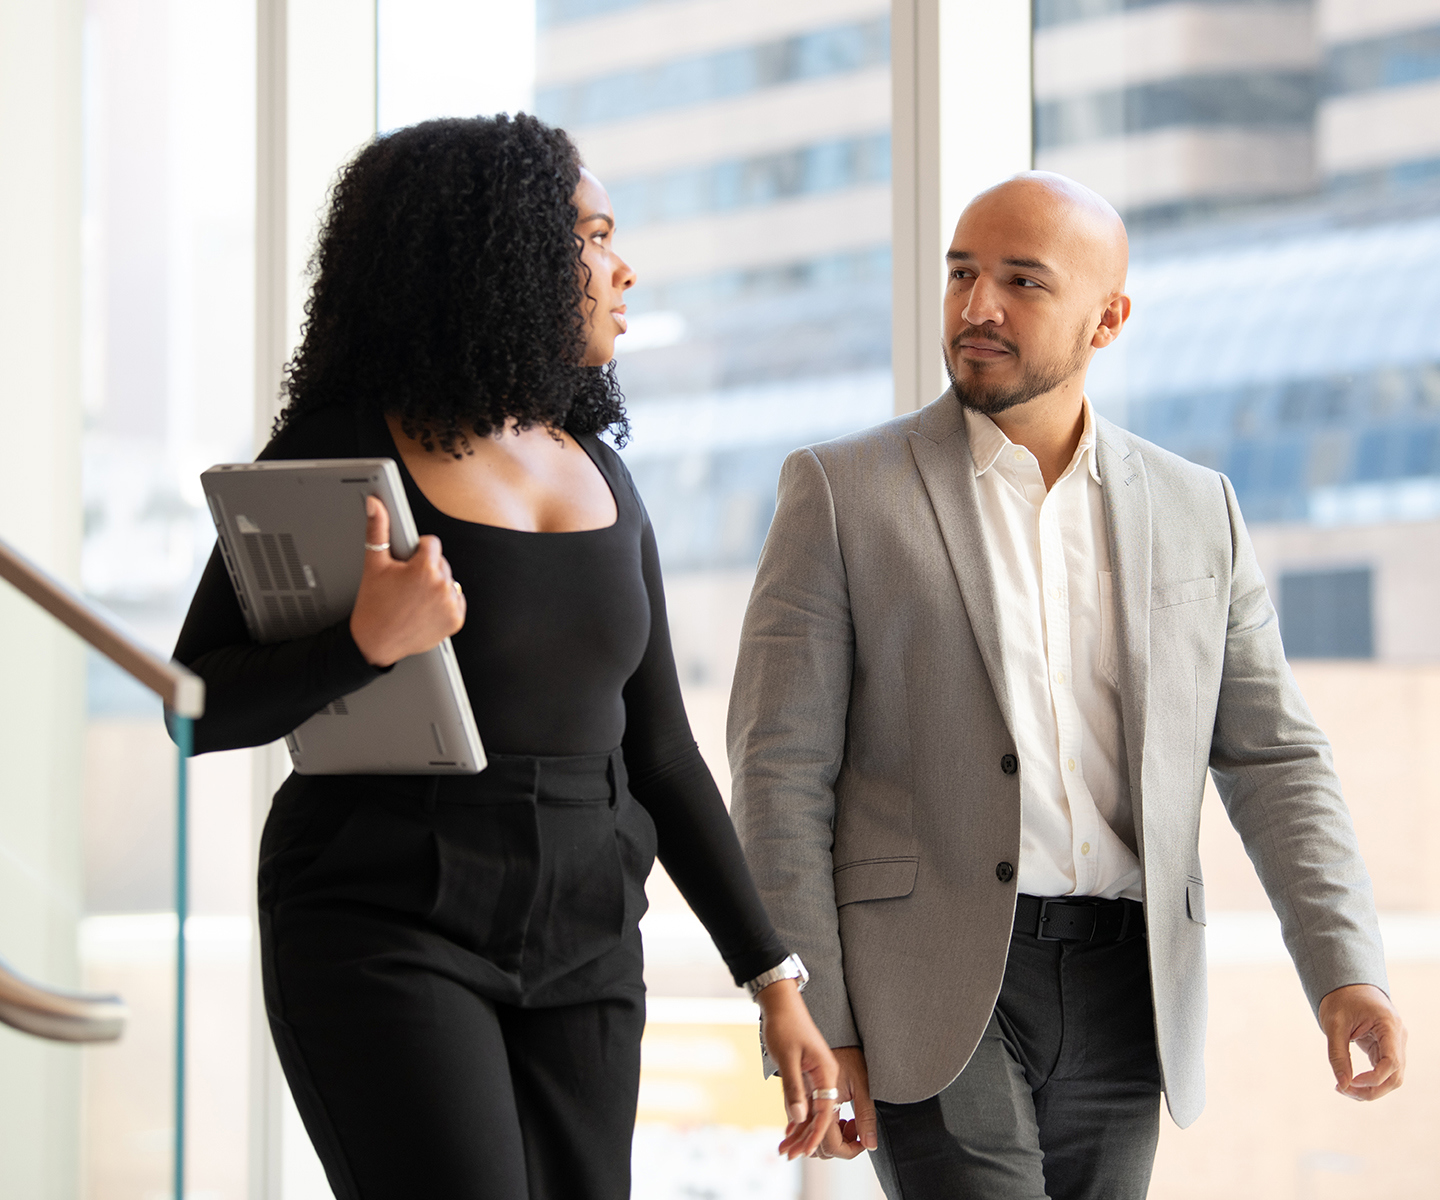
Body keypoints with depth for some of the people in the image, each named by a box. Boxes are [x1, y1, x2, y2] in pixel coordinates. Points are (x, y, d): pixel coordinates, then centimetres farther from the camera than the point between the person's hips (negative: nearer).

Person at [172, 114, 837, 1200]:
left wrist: (775, 979, 10)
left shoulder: (601, 477, 13)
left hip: (578, 944, 6)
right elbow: (197, 707, -6)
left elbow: (656, 752, 15)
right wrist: (367, 644, -24)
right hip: (384, 934, -6)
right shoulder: (338, 454, -5)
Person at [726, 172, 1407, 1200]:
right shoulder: (841, 492, 1)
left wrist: (1349, 977, -6)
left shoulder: (1195, 512, 10)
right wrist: (810, 1031, -9)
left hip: (1119, 1000, 4)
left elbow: (1272, 761, 9)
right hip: (929, 991, -3)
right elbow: (781, 775, -2)